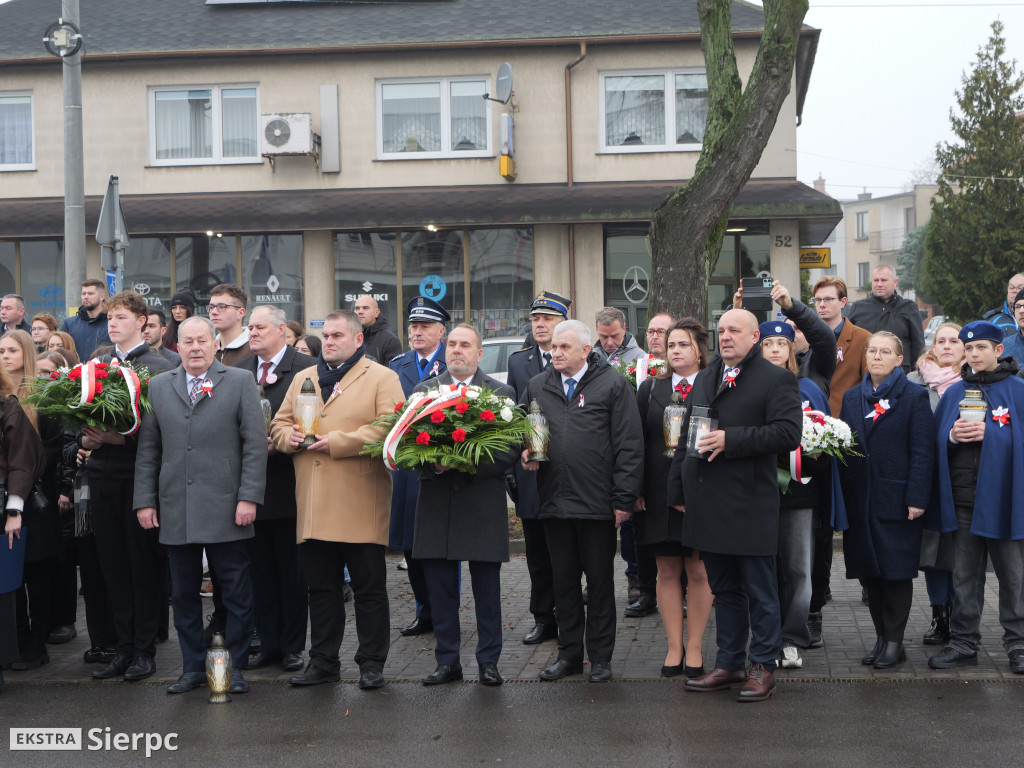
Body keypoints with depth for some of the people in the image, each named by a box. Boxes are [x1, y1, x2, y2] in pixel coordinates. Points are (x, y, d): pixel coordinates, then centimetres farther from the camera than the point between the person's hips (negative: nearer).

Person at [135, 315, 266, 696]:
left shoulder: (240, 382, 3)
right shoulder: (158, 387, 11)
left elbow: (255, 444, -2)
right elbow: (148, 450, 11)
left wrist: (249, 497, -8)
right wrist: (144, 501, 5)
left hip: (226, 508, -3)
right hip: (176, 512, 3)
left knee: (236, 593, 2)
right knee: (183, 594, 9)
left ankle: (235, 667, 14)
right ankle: (193, 667, 21)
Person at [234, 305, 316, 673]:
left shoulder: (308, 368, -5)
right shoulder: (238, 371, 11)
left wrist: (279, 445, -17)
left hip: (289, 486, -4)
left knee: (292, 570, 4)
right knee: (260, 570, 10)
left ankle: (292, 646, 15)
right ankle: (268, 643, 20)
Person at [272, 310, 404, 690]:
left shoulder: (382, 378, 0)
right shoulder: (303, 379, 18)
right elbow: (280, 423, 20)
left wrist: (338, 442, -17)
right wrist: (289, 436, -4)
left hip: (361, 505, -5)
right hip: (314, 508, 5)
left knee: (369, 587, 2)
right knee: (321, 587, 11)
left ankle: (372, 663, 11)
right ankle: (323, 661, 19)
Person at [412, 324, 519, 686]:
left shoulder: (502, 393, 5)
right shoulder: (423, 391, 11)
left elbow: (512, 449, -3)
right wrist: (432, 462, -15)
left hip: (483, 503, -2)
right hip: (436, 503, 2)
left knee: (487, 588, 4)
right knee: (440, 588, 6)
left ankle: (488, 661, 15)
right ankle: (447, 661, 17)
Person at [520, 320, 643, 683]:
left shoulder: (613, 384, -3)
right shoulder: (537, 387, 10)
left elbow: (629, 445, -6)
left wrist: (623, 499, -10)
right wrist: (525, 451, -3)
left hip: (598, 503, -4)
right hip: (554, 502, 4)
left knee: (600, 581, 6)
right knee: (563, 580, 11)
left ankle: (600, 657, 16)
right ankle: (569, 653, 22)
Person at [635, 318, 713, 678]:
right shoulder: (649, 389, 9)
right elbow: (637, 442, 7)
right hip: (660, 494, 2)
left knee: (698, 571, 2)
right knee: (667, 572, 6)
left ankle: (694, 647, 13)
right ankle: (674, 647, 14)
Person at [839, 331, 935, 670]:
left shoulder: (914, 397, -1)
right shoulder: (851, 398, 13)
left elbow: (922, 452, -6)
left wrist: (916, 499, -14)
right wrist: (842, 496, 4)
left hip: (896, 499, -4)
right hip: (860, 499, 5)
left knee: (896, 571, 0)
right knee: (869, 572, 8)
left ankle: (894, 642, 9)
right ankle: (881, 637, 19)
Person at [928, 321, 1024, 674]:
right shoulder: (954, 393, 13)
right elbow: (936, 441, 13)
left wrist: (989, 433, -16)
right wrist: (952, 436, -8)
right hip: (963, 499, 4)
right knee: (964, 574, 9)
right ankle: (963, 642, 17)